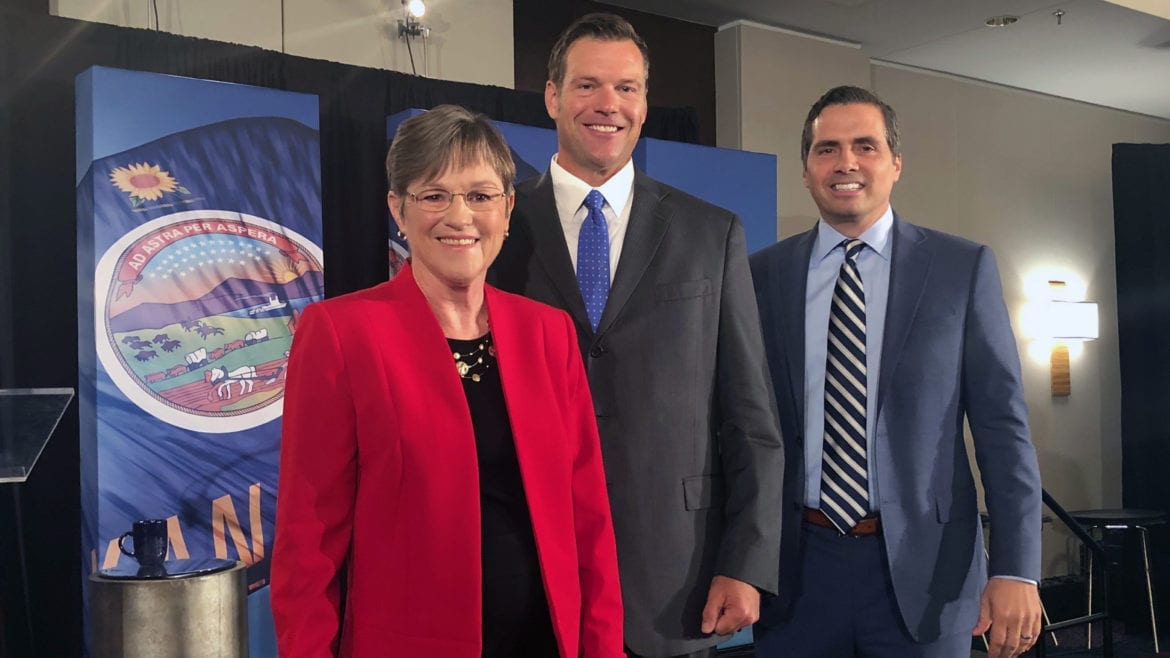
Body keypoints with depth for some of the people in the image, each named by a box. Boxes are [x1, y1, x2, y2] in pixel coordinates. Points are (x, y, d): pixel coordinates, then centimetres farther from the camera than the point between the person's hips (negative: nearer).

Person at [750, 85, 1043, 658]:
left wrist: (1017, 569, -8)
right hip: (796, 567, 1)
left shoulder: (964, 268, 0)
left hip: (921, 569, -1)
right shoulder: (762, 275, 3)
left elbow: (1002, 425, -2)